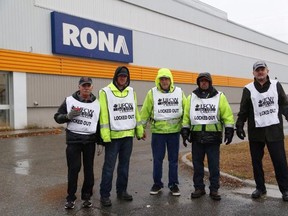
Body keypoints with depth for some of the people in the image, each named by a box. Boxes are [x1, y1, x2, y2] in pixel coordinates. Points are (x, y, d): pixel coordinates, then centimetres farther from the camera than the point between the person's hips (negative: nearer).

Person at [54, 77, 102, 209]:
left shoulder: (97, 104, 4)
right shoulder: (69, 100, -1)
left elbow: (100, 124, 9)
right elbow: (57, 117, 2)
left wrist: (100, 142, 5)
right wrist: (69, 116, -17)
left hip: (90, 140, 2)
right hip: (73, 140, -1)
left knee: (89, 169, 7)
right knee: (73, 169, 0)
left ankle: (86, 197, 21)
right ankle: (71, 198, 15)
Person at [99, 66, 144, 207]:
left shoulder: (131, 92, 10)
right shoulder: (106, 92, -6)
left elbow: (135, 112, 13)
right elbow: (104, 115, -11)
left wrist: (139, 131, 10)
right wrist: (105, 135, -16)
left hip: (128, 134, 5)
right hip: (113, 135, -5)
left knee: (124, 165, 13)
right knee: (109, 166, 0)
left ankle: (122, 191, 26)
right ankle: (104, 195, 10)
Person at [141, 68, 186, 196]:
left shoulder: (179, 92, 3)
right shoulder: (152, 93, -2)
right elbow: (145, 111, 1)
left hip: (174, 131, 1)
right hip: (157, 131, -1)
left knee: (173, 159, 9)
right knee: (157, 159, 7)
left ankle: (173, 184, 22)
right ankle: (157, 184, 23)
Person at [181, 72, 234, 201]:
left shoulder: (219, 96, 2)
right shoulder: (192, 97, 7)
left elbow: (227, 115, 0)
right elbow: (186, 115, 8)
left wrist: (229, 130, -6)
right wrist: (185, 131, 3)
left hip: (213, 137, -2)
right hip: (197, 137, 2)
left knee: (214, 165, 4)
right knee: (197, 164, 8)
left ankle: (214, 189, 15)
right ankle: (199, 188, 21)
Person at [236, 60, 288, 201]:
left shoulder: (276, 85, 5)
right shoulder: (248, 89, 1)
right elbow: (243, 110, 2)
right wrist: (239, 126, -6)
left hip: (274, 129, 0)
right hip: (255, 131, 0)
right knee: (256, 161, 7)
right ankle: (260, 188, 23)